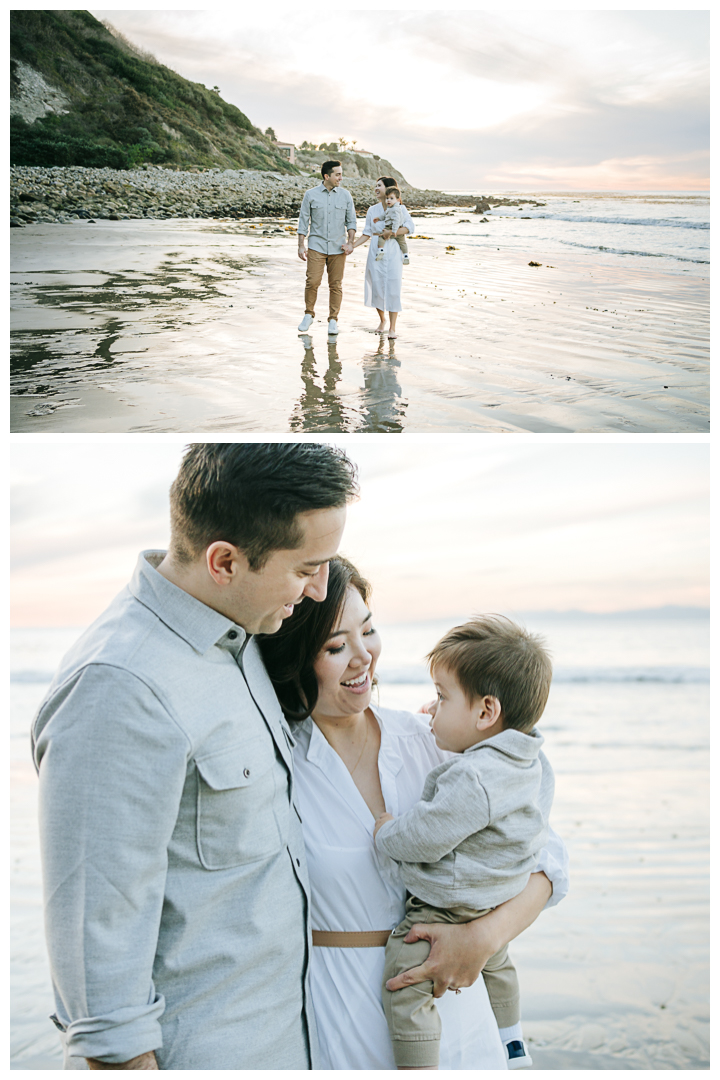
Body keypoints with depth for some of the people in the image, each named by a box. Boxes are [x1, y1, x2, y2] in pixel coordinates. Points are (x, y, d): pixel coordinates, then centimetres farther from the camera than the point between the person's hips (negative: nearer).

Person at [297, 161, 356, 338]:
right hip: (316, 245, -1)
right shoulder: (311, 195, 1)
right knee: (312, 281, -9)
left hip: (338, 247, 2)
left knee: (336, 285, 2)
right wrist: (301, 246, -1)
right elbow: (303, 221, 4)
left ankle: (333, 320, 12)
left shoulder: (345, 195, 6)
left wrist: (350, 242, -4)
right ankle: (309, 315, 10)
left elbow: (351, 221, 10)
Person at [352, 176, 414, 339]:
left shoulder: (399, 208, 1)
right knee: (376, 288, 2)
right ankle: (382, 320, 25)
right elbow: (367, 234, 10)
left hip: (393, 253, -3)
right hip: (375, 253, 3)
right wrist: (352, 246, -1)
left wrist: (392, 232, -22)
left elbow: (410, 227, -9)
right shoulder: (372, 210, 11)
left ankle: (393, 327, 2)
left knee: (392, 289, -5)